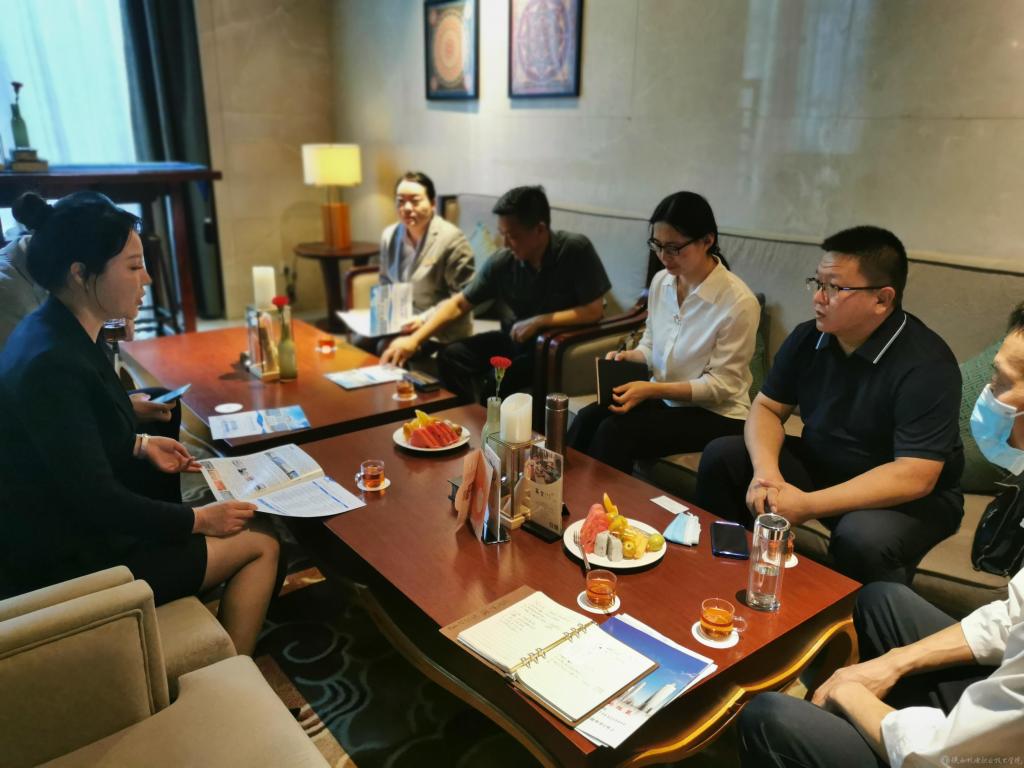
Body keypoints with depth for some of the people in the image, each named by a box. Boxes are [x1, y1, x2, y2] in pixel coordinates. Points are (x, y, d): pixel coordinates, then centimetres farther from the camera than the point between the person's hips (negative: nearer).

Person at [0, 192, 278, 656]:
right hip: (71, 563, -9)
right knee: (261, 544, -2)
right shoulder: (51, 363, -29)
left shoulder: (56, 335, 1)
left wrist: (139, 445, 6)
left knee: (252, 528, 16)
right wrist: (198, 520, -16)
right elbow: (97, 499, -27)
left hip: (72, 529, 9)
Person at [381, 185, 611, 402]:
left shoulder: (576, 250, -20)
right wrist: (415, 339, -14)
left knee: (498, 379, -26)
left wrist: (538, 322, -22)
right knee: (450, 357, -9)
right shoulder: (501, 262, -10)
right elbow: (458, 304, -4)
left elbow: (594, 311, -20)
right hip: (517, 339, 5)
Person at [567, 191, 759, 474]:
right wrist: (629, 357, -9)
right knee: (587, 419, -20)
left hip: (715, 413, -6)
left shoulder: (739, 302, -19)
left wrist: (652, 389, -24)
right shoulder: (661, 281, 1)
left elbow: (722, 384, -16)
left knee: (615, 431, -26)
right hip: (662, 396, 6)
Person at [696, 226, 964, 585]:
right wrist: (766, 471, -21)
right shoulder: (807, 337, -5)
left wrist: (807, 505, -32)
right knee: (721, 455, -8)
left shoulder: (926, 363, -24)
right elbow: (767, 408, 1)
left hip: (906, 497, -5)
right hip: (821, 467, 6)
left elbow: (915, 477, -29)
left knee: (861, 537, -37)